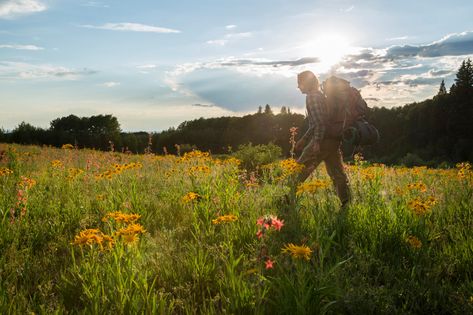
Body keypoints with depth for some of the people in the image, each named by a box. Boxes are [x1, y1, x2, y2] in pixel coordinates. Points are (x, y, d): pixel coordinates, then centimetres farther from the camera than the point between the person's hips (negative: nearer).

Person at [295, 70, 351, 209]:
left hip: (323, 140, -10)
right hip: (334, 140, 10)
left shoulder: (313, 97, -8)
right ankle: (347, 204, 10)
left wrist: (317, 142, -23)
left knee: (300, 170, -2)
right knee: (337, 173, 9)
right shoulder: (319, 96, 22)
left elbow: (320, 121, -19)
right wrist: (303, 140, 29)